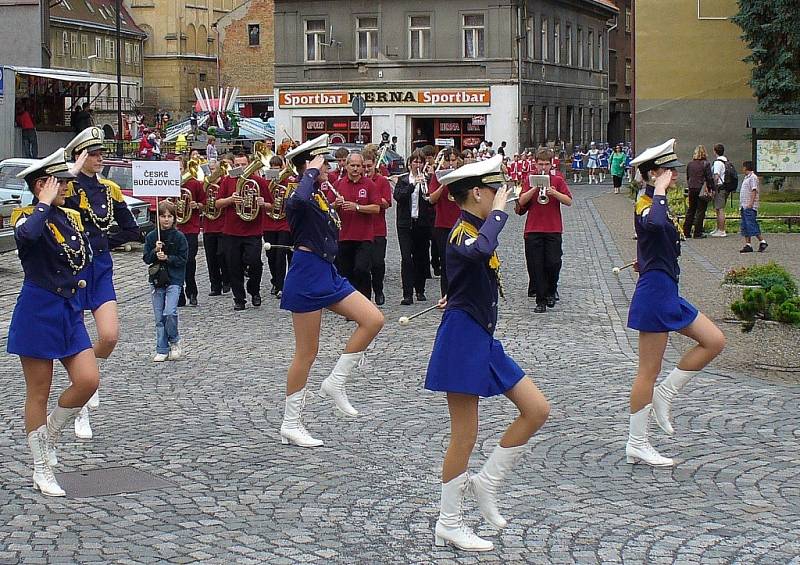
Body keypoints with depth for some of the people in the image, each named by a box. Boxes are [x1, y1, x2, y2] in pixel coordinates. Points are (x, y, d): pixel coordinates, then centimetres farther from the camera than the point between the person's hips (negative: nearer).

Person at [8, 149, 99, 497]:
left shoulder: (71, 217, 10)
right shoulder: (29, 217, -11)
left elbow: (84, 256, 27)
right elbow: (28, 234, -38)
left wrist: (80, 279, 12)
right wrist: (45, 203, -25)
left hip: (69, 309, 7)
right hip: (38, 311, -7)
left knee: (88, 380, -5)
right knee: (39, 392, 2)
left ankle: (50, 434, 20)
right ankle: (42, 472, 11)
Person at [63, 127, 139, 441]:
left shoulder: (110, 189, 9)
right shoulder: (69, 187, -7)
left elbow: (131, 229, 16)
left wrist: (105, 241, 4)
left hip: (102, 268, 4)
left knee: (110, 336, -11)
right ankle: (81, 414, 15)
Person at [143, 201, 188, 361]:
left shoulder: (179, 237, -3)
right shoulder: (151, 237, 4)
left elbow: (183, 259, -5)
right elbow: (146, 258, 3)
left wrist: (167, 257, -16)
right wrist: (155, 251, -14)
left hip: (174, 280, -3)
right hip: (157, 280, 3)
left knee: (169, 313, -18)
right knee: (159, 318, 5)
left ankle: (175, 342, 6)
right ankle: (162, 350, 12)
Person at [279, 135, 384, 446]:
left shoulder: (320, 195, 13)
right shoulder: (300, 196, -16)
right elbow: (300, 201, -42)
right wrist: (311, 172, -26)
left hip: (327, 274, 9)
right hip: (306, 277, -9)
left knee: (374, 319, -3)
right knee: (307, 352, -1)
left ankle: (335, 382, 7)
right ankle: (290, 425, 10)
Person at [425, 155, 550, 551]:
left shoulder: (474, 230, 11)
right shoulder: (463, 233, -18)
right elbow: (481, 251, -43)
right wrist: (499, 211, -30)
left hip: (483, 341, 10)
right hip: (463, 342, -10)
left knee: (537, 410, 6)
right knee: (464, 436, -2)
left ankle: (486, 482, 16)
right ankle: (448, 525, 10)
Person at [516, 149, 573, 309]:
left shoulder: (558, 180, 5)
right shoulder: (529, 180, 6)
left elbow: (569, 201, -4)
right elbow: (521, 201, -6)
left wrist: (554, 193, -18)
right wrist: (535, 188, -17)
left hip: (553, 229, 0)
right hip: (533, 229, 1)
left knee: (553, 263, -7)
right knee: (535, 266, 0)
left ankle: (551, 290, 20)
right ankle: (541, 300, 7)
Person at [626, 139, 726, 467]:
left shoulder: (654, 202, 12)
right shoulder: (646, 203, -18)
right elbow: (655, 224, -40)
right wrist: (660, 191, -30)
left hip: (666, 293, 10)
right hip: (655, 293, -10)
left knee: (714, 341, 8)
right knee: (650, 370, -3)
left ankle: (664, 395, 11)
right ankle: (637, 445, 6)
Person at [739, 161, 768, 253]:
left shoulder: (753, 177, -8)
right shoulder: (746, 178, 21)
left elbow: (754, 191, -15)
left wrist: (751, 203, -23)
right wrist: (741, 206, 20)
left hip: (750, 207, -10)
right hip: (744, 207, 10)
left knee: (752, 225, -11)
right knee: (745, 226, 6)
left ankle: (762, 242, -5)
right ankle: (748, 245, 6)